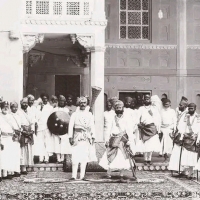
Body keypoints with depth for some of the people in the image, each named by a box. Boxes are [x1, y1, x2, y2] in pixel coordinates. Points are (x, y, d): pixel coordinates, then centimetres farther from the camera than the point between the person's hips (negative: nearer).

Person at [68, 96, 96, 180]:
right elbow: (71, 126, 1)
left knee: (85, 156, 3)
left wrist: (93, 137, 5)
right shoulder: (74, 114, 5)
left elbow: (92, 126, 11)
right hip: (77, 136, -3)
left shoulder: (90, 115, 12)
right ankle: (74, 175, -7)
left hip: (87, 137, 3)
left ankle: (82, 175, 7)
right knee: (75, 156, -9)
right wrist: (70, 137, -6)